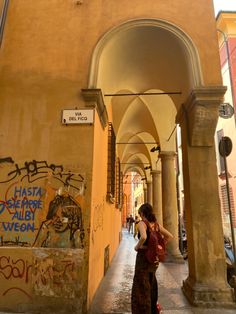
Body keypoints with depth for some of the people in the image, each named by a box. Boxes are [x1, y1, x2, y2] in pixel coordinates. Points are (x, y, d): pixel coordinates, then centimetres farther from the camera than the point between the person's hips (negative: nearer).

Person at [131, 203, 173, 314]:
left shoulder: (142, 223, -16)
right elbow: (169, 236, 9)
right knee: (151, 284, 24)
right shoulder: (156, 224, 3)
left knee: (141, 286, 9)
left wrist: (137, 246, -18)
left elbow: (143, 237, -35)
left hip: (143, 256, -7)